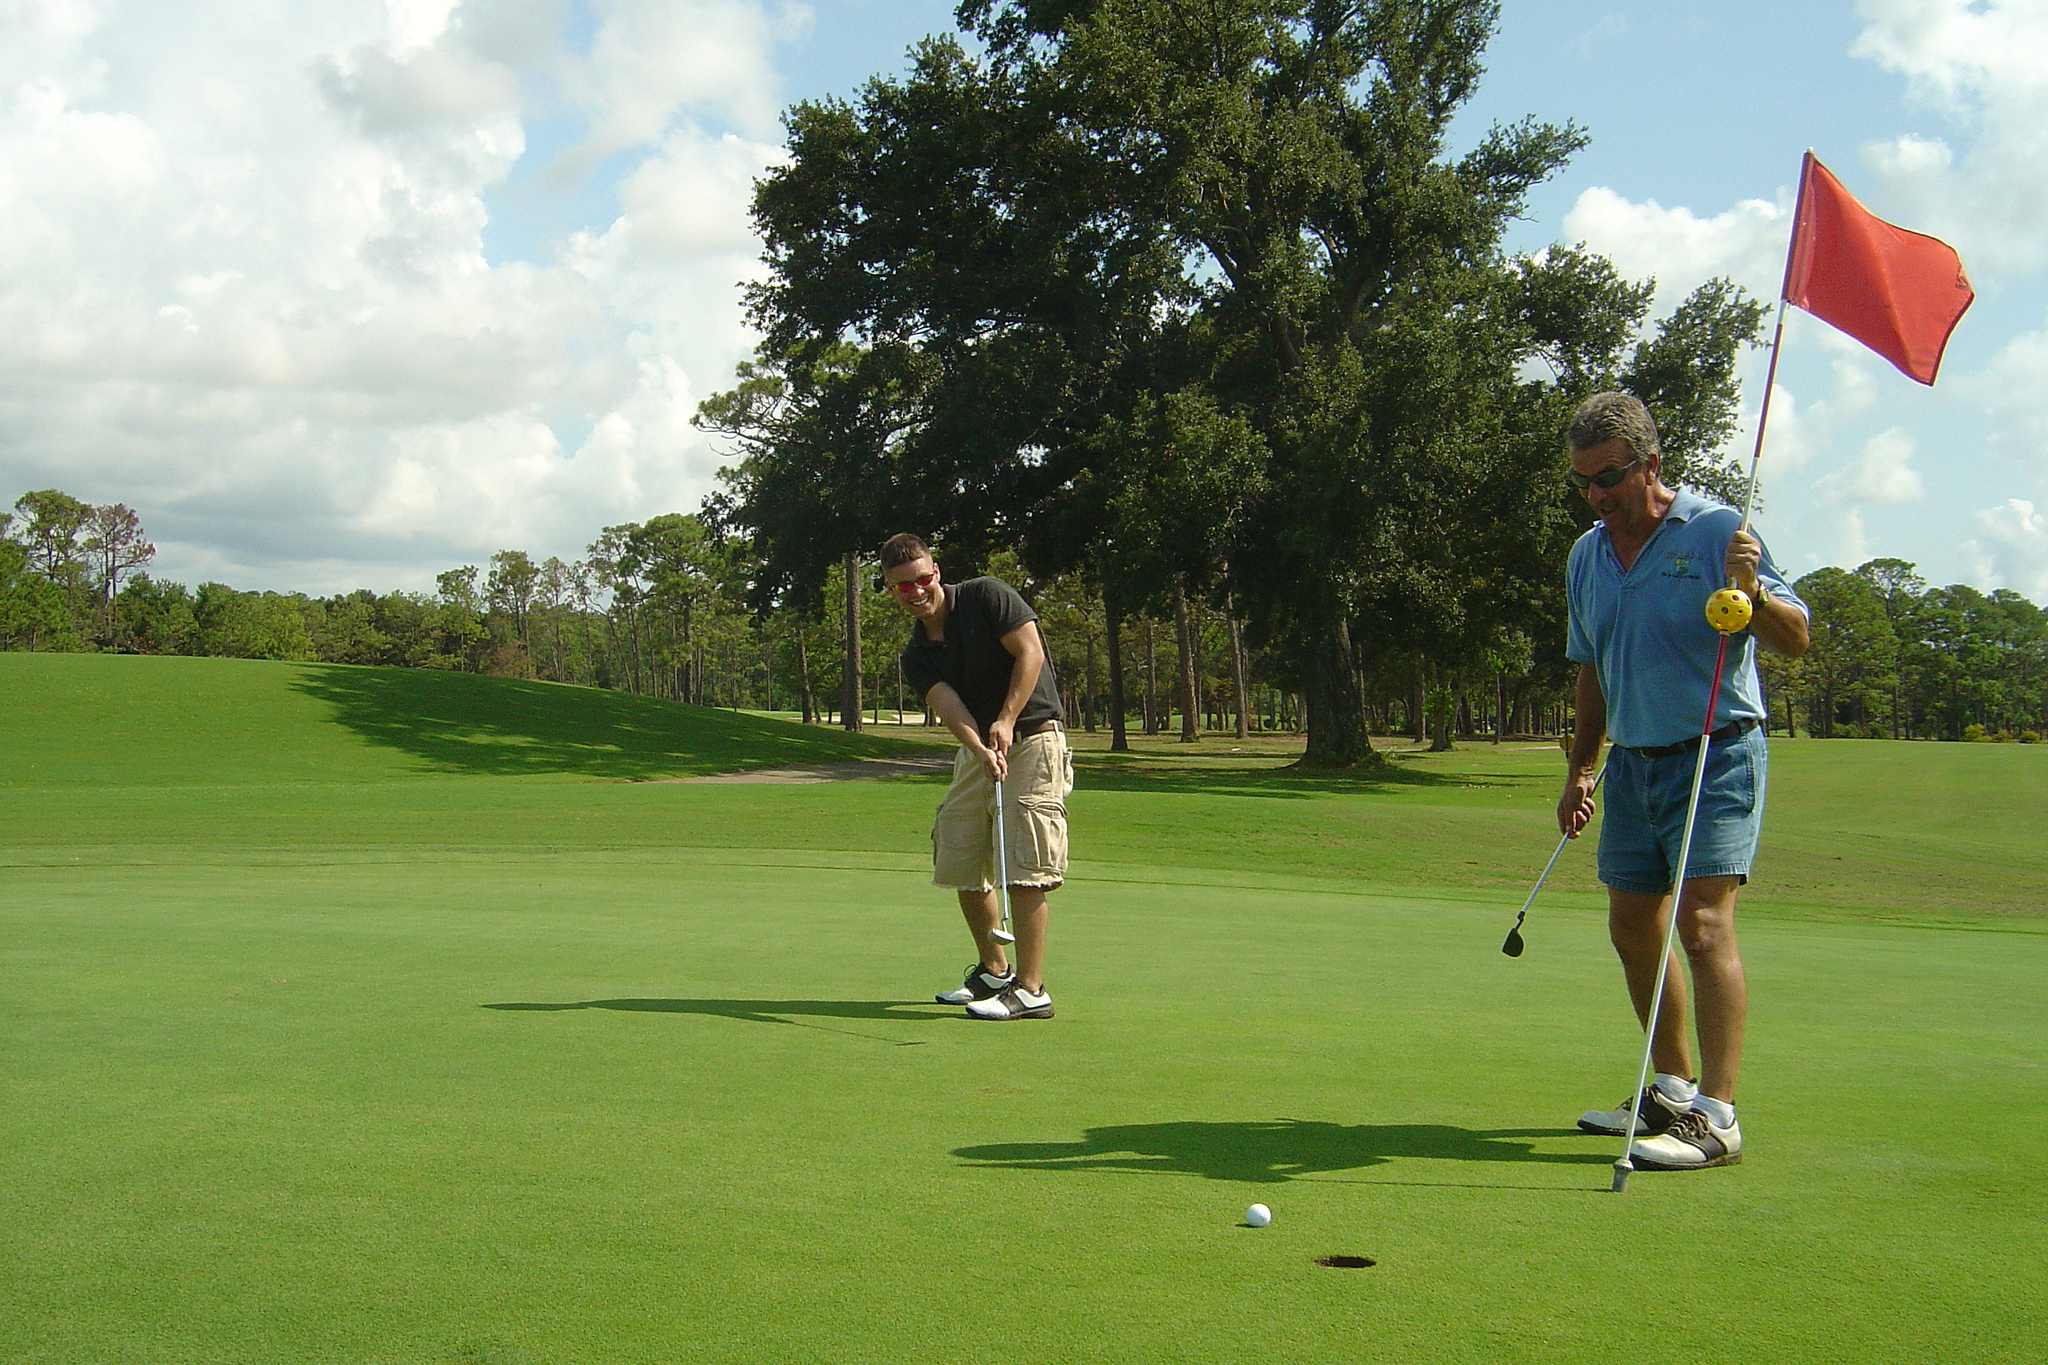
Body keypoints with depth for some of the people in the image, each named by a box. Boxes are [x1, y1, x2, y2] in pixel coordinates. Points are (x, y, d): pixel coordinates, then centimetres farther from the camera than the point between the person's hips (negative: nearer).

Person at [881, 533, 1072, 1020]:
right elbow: (948, 705, -12)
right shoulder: (916, 656, 5)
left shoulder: (987, 596, -6)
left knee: (1023, 868, -13)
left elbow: (1030, 652, -12)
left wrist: (1006, 722, -20)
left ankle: (1031, 989, -11)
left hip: (1032, 738, -7)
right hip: (976, 753, 7)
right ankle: (993, 971, 28)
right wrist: (981, 749, -31)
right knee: (961, 864, 10)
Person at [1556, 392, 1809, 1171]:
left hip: (1716, 755, -7)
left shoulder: (1715, 531, -9)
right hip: (1633, 762, 7)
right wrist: (1579, 770, 16)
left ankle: (1716, 1115, -17)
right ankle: (1672, 1090, 25)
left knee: (1704, 923, -17)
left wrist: (1753, 592, -30)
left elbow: (1796, 640, -10)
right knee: (1633, 930, 10)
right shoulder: (1586, 557, 10)